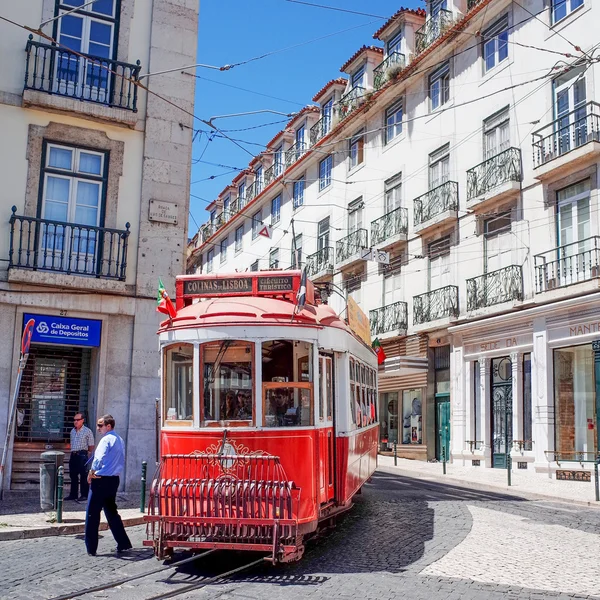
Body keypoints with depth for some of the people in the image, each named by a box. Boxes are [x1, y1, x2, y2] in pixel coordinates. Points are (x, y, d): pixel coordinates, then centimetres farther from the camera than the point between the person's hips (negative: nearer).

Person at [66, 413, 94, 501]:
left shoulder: (87, 431, -4)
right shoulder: (72, 431, 15)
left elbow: (91, 446, -4)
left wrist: (88, 456, -8)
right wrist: (72, 453, 14)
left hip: (82, 455, -6)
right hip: (73, 455, 6)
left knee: (83, 476, -3)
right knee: (73, 475, 10)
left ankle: (85, 495, 3)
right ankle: (73, 494, 18)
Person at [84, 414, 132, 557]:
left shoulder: (106, 440, -14)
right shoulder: (120, 440, 12)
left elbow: (98, 459, -22)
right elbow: (121, 461, 15)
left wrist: (91, 473, -8)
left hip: (101, 480, -8)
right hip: (114, 479, 8)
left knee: (92, 514, 1)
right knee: (111, 512, 16)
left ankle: (91, 548, 4)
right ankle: (123, 544, 15)